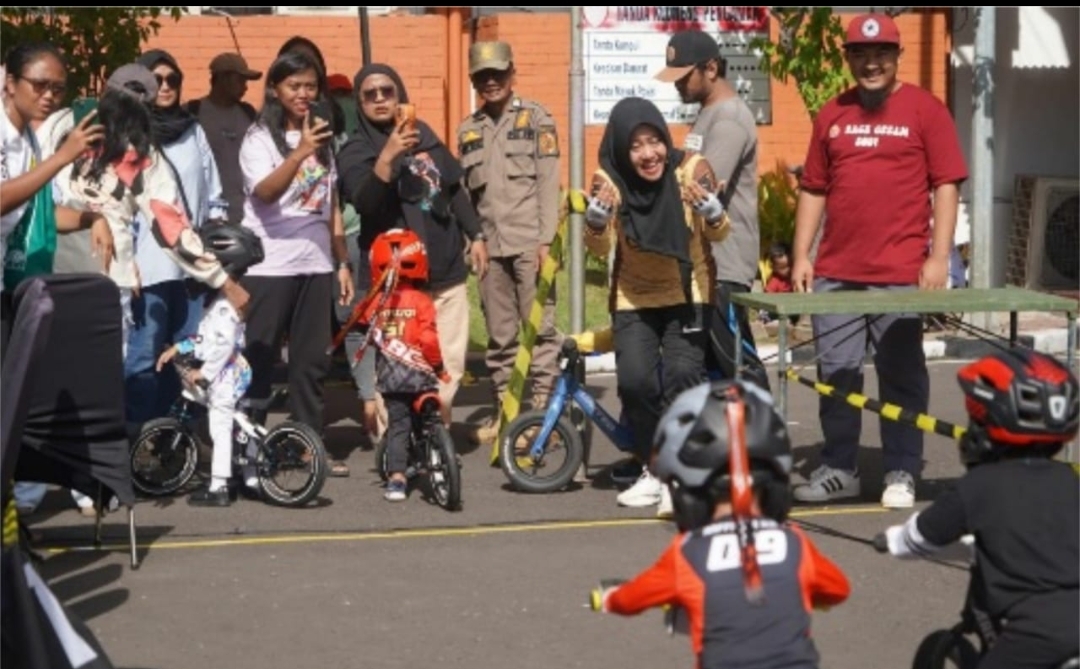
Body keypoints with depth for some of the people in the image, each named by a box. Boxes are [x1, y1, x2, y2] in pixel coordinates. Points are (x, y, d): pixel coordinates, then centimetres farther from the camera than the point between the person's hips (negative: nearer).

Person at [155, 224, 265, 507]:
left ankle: (218, 487, -4)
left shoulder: (225, 304, -19)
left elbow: (223, 344, -26)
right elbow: (205, 337, 19)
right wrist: (178, 348, 15)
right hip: (235, 374, 10)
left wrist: (203, 372, -21)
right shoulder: (219, 299, 14)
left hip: (225, 376, -10)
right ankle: (251, 477, 21)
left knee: (221, 428, -6)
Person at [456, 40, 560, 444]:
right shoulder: (468, 131, 15)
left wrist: (546, 240, -11)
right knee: (499, 335, 9)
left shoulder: (535, 119, 2)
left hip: (529, 242, -4)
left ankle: (543, 409, -1)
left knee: (538, 329, -5)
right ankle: (503, 409, 15)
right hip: (490, 245, 4)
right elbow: (466, 192, 15)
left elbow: (549, 182, -4)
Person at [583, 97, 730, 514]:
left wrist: (709, 208, -35)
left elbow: (718, 234, -14)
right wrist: (597, 214, -32)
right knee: (635, 381, -14)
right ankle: (651, 471, 6)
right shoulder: (610, 180, -11)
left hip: (687, 295, -1)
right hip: (634, 299, 1)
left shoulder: (690, 169, -15)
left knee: (682, 375, -19)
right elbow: (599, 248, -13)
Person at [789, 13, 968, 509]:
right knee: (835, 374, 9)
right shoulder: (832, 115, 12)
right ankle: (838, 470, 18)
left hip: (900, 276, -4)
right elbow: (813, 190, 15)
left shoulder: (924, 110, 0)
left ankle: (901, 474, 8)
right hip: (835, 274, 4)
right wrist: (801, 256, 8)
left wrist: (939, 258, -10)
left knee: (901, 375, 1)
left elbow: (946, 185, -3)